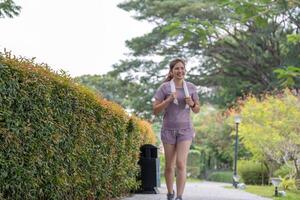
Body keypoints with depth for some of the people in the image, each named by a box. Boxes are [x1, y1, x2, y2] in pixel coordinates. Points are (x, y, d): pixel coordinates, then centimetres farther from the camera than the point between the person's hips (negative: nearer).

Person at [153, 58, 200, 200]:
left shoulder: (191, 87, 2)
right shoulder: (164, 87, -5)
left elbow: (197, 110, 11)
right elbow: (155, 110, -6)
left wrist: (192, 104, -11)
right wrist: (169, 100, -20)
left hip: (185, 129, 0)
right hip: (169, 130, 0)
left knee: (181, 164, -14)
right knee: (169, 166, 8)